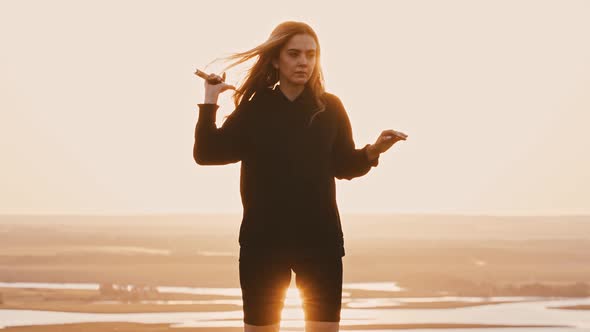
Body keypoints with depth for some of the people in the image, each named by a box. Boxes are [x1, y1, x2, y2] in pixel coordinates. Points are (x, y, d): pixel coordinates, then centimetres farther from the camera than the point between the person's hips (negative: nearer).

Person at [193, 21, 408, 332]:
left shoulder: (330, 108, 2)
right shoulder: (253, 109, 0)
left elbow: (343, 166, 6)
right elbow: (206, 153, -3)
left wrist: (372, 151, -13)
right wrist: (209, 103, -8)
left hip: (320, 240, 1)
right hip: (264, 240, 0)